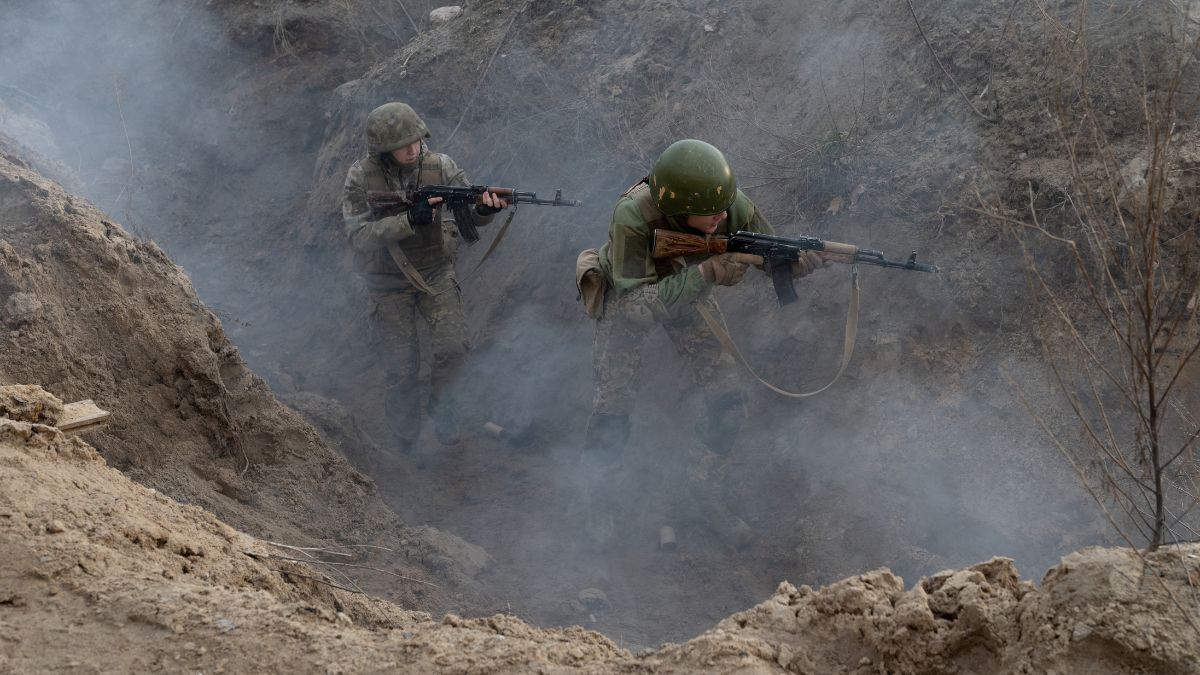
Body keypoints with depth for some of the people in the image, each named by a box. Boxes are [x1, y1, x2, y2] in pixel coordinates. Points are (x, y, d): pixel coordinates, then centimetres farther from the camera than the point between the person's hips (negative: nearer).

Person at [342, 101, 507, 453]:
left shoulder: (439, 166, -12)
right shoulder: (361, 177, -17)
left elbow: (470, 213, -14)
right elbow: (359, 235, -24)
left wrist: (485, 210, -39)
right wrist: (410, 220, -35)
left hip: (436, 271, 2)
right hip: (388, 283, -1)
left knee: (453, 347, -17)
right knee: (402, 371, 3)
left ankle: (440, 399, 15)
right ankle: (405, 444, 24)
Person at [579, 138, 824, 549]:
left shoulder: (732, 207, -30)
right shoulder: (632, 217, -40)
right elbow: (639, 306, -41)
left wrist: (797, 261, -41)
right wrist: (708, 272, -52)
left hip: (688, 296, 3)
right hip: (628, 298, -3)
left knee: (728, 399, -3)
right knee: (613, 403, -7)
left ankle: (705, 488, 21)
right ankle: (601, 497, 19)